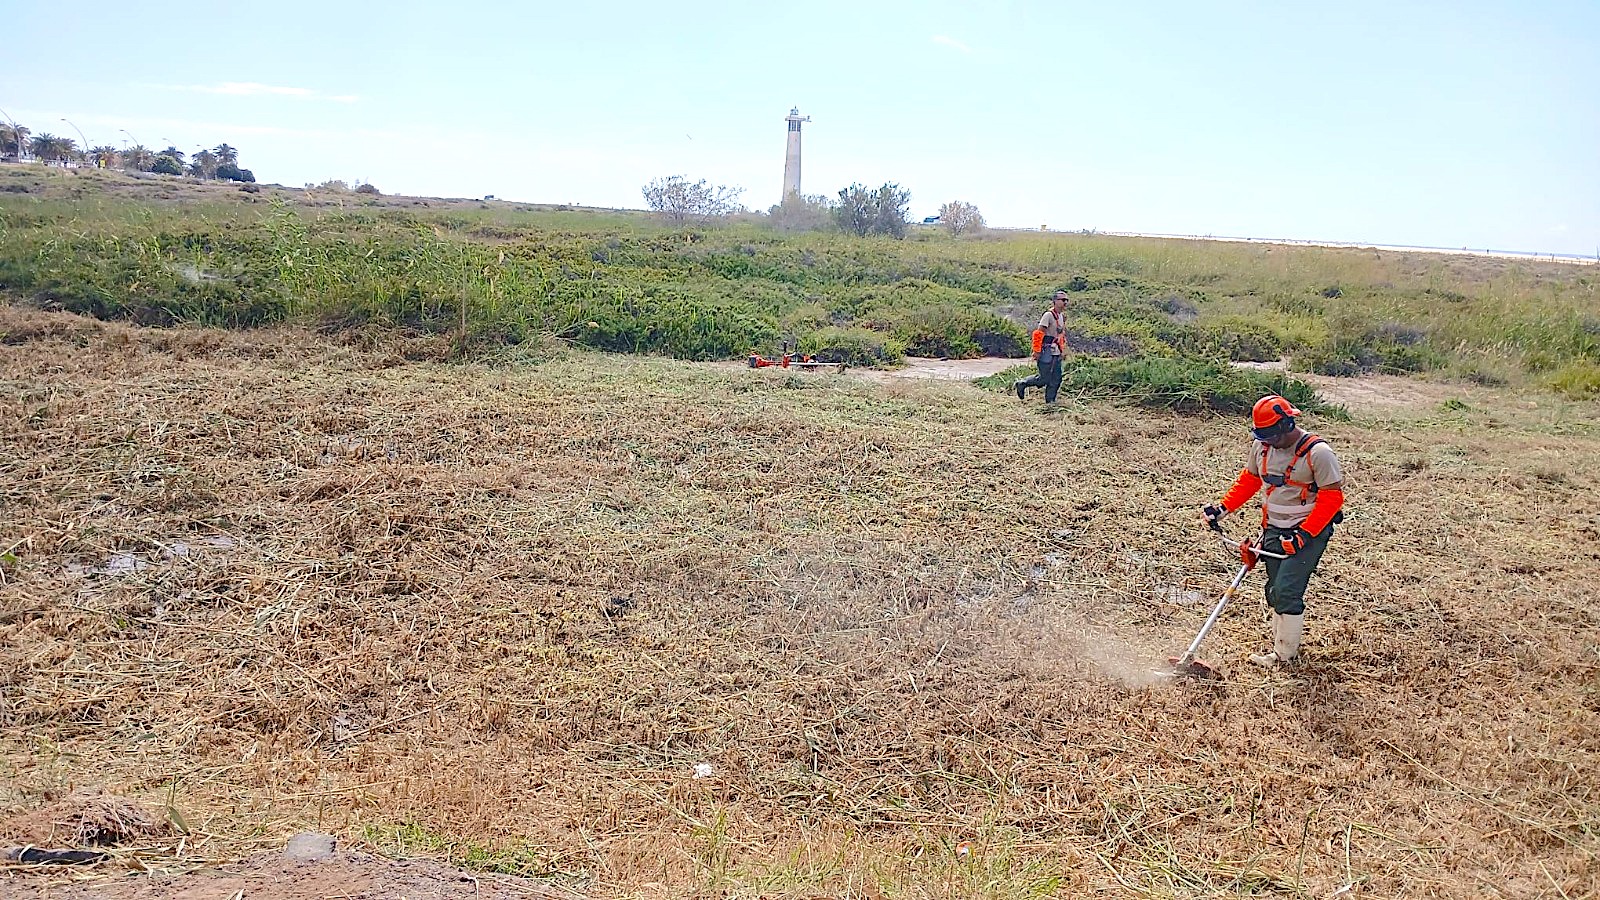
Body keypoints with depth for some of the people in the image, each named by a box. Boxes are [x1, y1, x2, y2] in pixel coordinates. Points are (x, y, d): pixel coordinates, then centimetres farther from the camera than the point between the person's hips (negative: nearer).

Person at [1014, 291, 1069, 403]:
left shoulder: (1061, 317, 14)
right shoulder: (1049, 315, -14)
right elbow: (1039, 333, -17)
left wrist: (1063, 350, 20)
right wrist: (1037, 351, -19)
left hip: (1056, 353, 9)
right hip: (1046, 352, -8)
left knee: (1056, 379, 5)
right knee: (1044, 379, -5)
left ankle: (1050, 400, 12)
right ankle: (1022, 384, 12)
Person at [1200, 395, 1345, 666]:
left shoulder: (1317, 452, -19)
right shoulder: (1262, 446, 1)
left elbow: (1332, 497, -17)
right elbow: (1248, 480, 14)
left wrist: (1303, 535, -21)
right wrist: (1223, 507, 2)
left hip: (1309, 531, -7)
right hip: (1274, 530, 7)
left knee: (1287, 591, -12)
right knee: (1274, 591, 13)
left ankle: (1285, 653, 3)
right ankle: (1282, 643, 29)